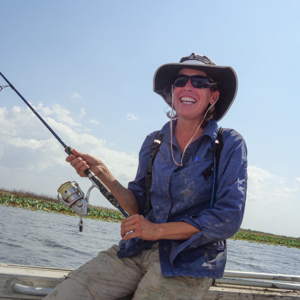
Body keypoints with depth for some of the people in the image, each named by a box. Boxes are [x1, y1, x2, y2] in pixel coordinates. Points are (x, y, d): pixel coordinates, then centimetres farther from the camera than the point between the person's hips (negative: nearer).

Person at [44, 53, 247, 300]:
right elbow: (139, 207, 11)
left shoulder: (229, 145, -3)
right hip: (138, 251, 3)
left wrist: (158, 230, -14)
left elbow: (229, 219, -10)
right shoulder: (154, 143, 9)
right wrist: (103, 173, -4)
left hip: (189, 263, -3)